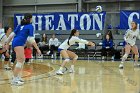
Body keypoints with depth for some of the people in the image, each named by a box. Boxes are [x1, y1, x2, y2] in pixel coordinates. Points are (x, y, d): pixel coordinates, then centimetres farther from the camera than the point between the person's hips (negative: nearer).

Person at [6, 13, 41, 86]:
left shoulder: (20, 25, 21)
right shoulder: (30, 26, 1)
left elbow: (12, 35, 16)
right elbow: (31, 39, -7)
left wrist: (7, 44, 20)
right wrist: (37, 49, -5)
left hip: (15, 42, 8)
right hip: (19, 43, -8)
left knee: (22, 60, 17)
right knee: (20, 61, -8)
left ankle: (18, 77, 19)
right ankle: (14, 80, -10)